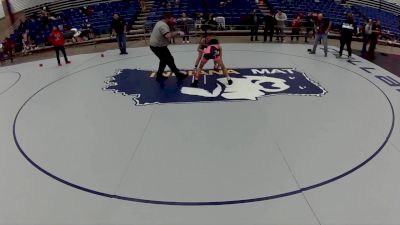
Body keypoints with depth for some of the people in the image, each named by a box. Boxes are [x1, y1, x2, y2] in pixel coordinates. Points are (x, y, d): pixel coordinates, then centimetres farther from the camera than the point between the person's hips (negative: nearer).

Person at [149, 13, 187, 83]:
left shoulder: (160, 23, 11)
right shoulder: (163, 25, -22)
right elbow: (168, 35, -39)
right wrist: (178, 32, -32)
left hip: (154, 45, 10)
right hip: (159, 47, -10)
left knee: (164, 60, 23)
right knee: (170, 61, 0)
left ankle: (159, 76, 29)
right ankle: (179, 76, 10)